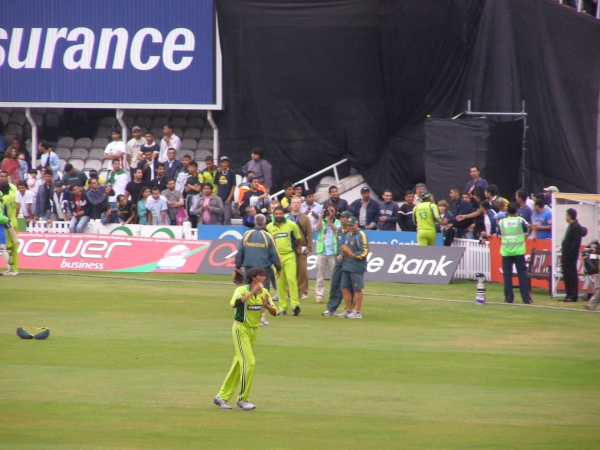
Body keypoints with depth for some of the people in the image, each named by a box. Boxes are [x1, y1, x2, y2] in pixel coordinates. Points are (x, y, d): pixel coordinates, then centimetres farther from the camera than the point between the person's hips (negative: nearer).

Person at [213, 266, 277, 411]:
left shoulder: (264, 292, 4)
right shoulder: (242, 290, -15)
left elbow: (273, 312, 1)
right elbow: (235, 303, -35)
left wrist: (266, 305, -20)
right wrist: (252, 292, -36)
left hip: (253, 331, 7)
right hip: (241, 329, -7)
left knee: (239, 365, 10)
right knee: (249, 362, -15)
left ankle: (222, 397, 18)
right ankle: (243, 399, -5)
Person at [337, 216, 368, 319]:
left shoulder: (361, 235, -8)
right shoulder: (347, 235, 18)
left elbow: (365, 252, -13)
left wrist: (354, 255, -26)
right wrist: (341, 256, 9)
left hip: (357, 267, -9)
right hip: (346, 266, 9)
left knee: (357, 289, -3)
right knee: (344, 288, 10)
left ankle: (357, 312, 2)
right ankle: (348, 310, 20)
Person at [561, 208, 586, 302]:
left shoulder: (576, 227, -13)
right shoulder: (571, 226, 18)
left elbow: (576, 243, -20)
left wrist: (569, 254, -22)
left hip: (571, 256, -10)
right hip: (566, 255, 10)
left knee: (571, 276, -8)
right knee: (566, 276, 12)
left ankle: (573, 296, -6)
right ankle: (569, 294, 18)